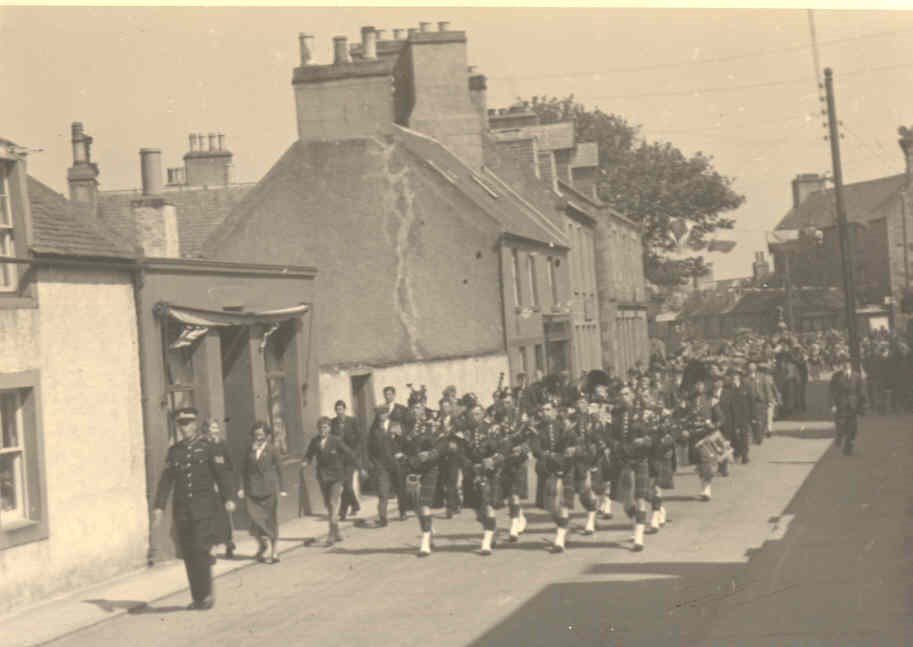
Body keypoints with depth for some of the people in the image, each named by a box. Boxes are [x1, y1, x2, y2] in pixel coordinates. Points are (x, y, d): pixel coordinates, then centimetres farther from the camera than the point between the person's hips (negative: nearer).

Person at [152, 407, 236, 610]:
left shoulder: (207, 447, 2)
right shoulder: (174, 451, 11)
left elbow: (221, 474, -2)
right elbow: (166, 480, 7)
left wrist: (228, 499, -13)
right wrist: (159, 506, -1)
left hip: (203, 508, -4)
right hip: (181, 509, 4)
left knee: (200, 550, -12)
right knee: (188, 553, 4)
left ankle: (206, 594, -1)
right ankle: (197, 597, 12)